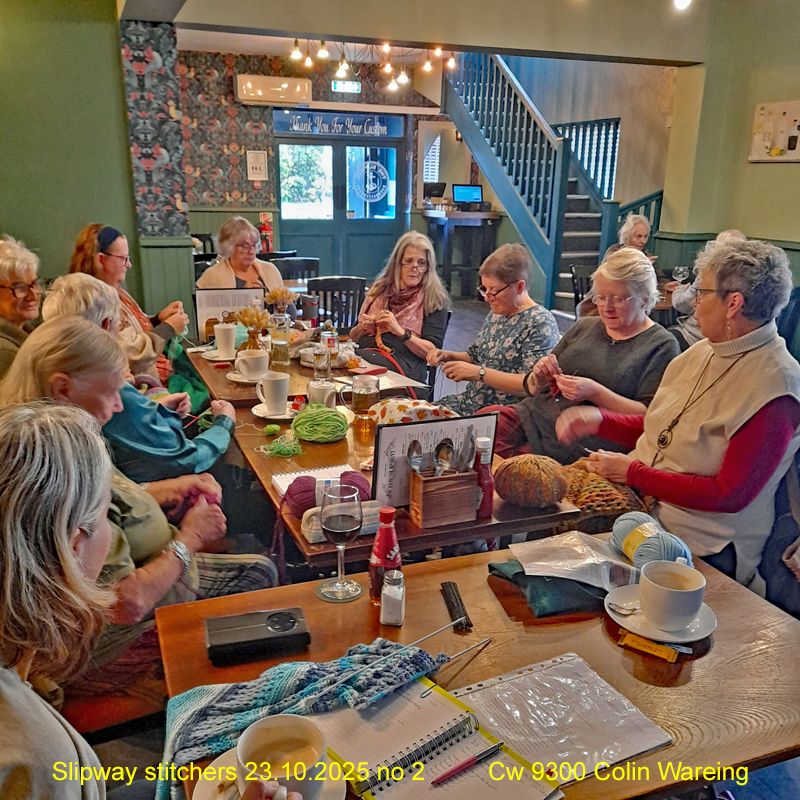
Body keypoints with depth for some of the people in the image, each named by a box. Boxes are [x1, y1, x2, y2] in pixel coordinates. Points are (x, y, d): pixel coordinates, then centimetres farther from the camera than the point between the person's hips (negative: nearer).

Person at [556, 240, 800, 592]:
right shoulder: (703, 352, 10)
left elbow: (730, 495, -19)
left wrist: (633, 473, -17)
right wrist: (599, 420, 3)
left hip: (700, 543, -8)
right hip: (636, 498, 8)